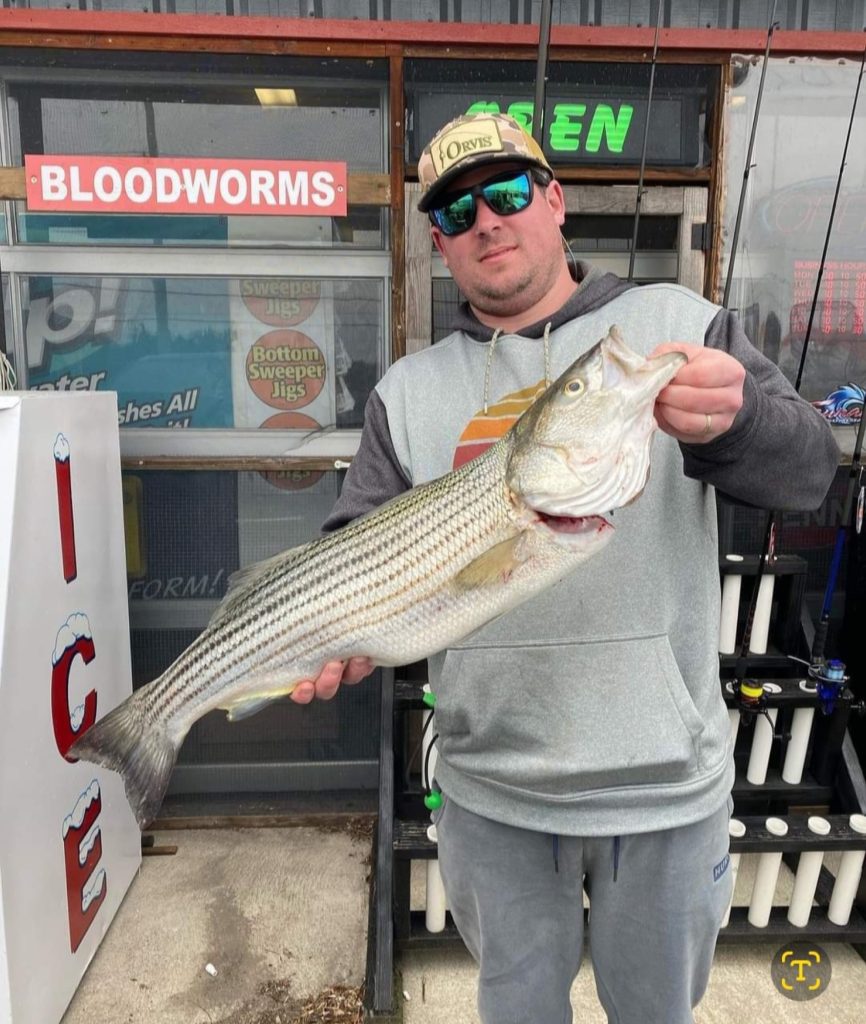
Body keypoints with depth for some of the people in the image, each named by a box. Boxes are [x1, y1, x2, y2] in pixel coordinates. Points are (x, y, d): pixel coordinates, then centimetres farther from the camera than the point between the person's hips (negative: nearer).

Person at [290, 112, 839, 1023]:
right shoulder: (408, 390, 1)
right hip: (492, 787, 2)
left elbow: (808, 469, -11)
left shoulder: (680, 324, -3)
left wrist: (729, 423, -33)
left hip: (664, 776, 0)